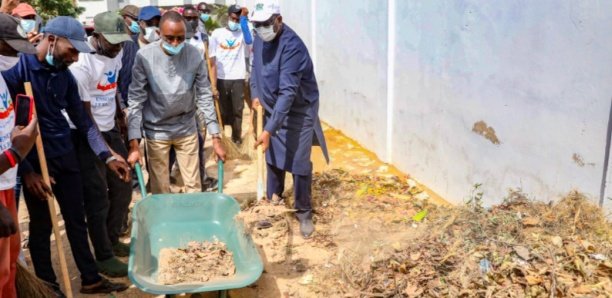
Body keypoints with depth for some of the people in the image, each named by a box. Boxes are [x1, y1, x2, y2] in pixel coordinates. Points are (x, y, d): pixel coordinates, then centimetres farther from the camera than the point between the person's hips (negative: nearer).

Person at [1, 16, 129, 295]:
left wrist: (107, 156, 1)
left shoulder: (64, 74, 2)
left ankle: (91, 279, 27)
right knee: (41, 227, 9)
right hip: (36, 162, -5)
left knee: (77, 220, 14)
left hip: (65, 156, 6)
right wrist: (26, 171, -16)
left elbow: (82, 119, 8)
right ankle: (48, 286, 27)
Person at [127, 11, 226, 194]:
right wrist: (134, 144, -19)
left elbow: (205, 96, -5)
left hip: (187, 129, 2)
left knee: (193, 185, 9)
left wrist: (216, 137, -7)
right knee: (160, 190, 6)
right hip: (156, 131, -1)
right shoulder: (145, 56, -16)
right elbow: (136, 99, -13)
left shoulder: (194, 55, -11)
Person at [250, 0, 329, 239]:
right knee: (272, 159, 16)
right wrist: (256, 95, 1)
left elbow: (288, 93, -35)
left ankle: (304, 213, 15)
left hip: (298, 112, -7)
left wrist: (268, 130, -39)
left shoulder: (292, 46, -29)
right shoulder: (259, 39, -3)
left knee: (299, 165, -3)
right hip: (272, 110, 7)